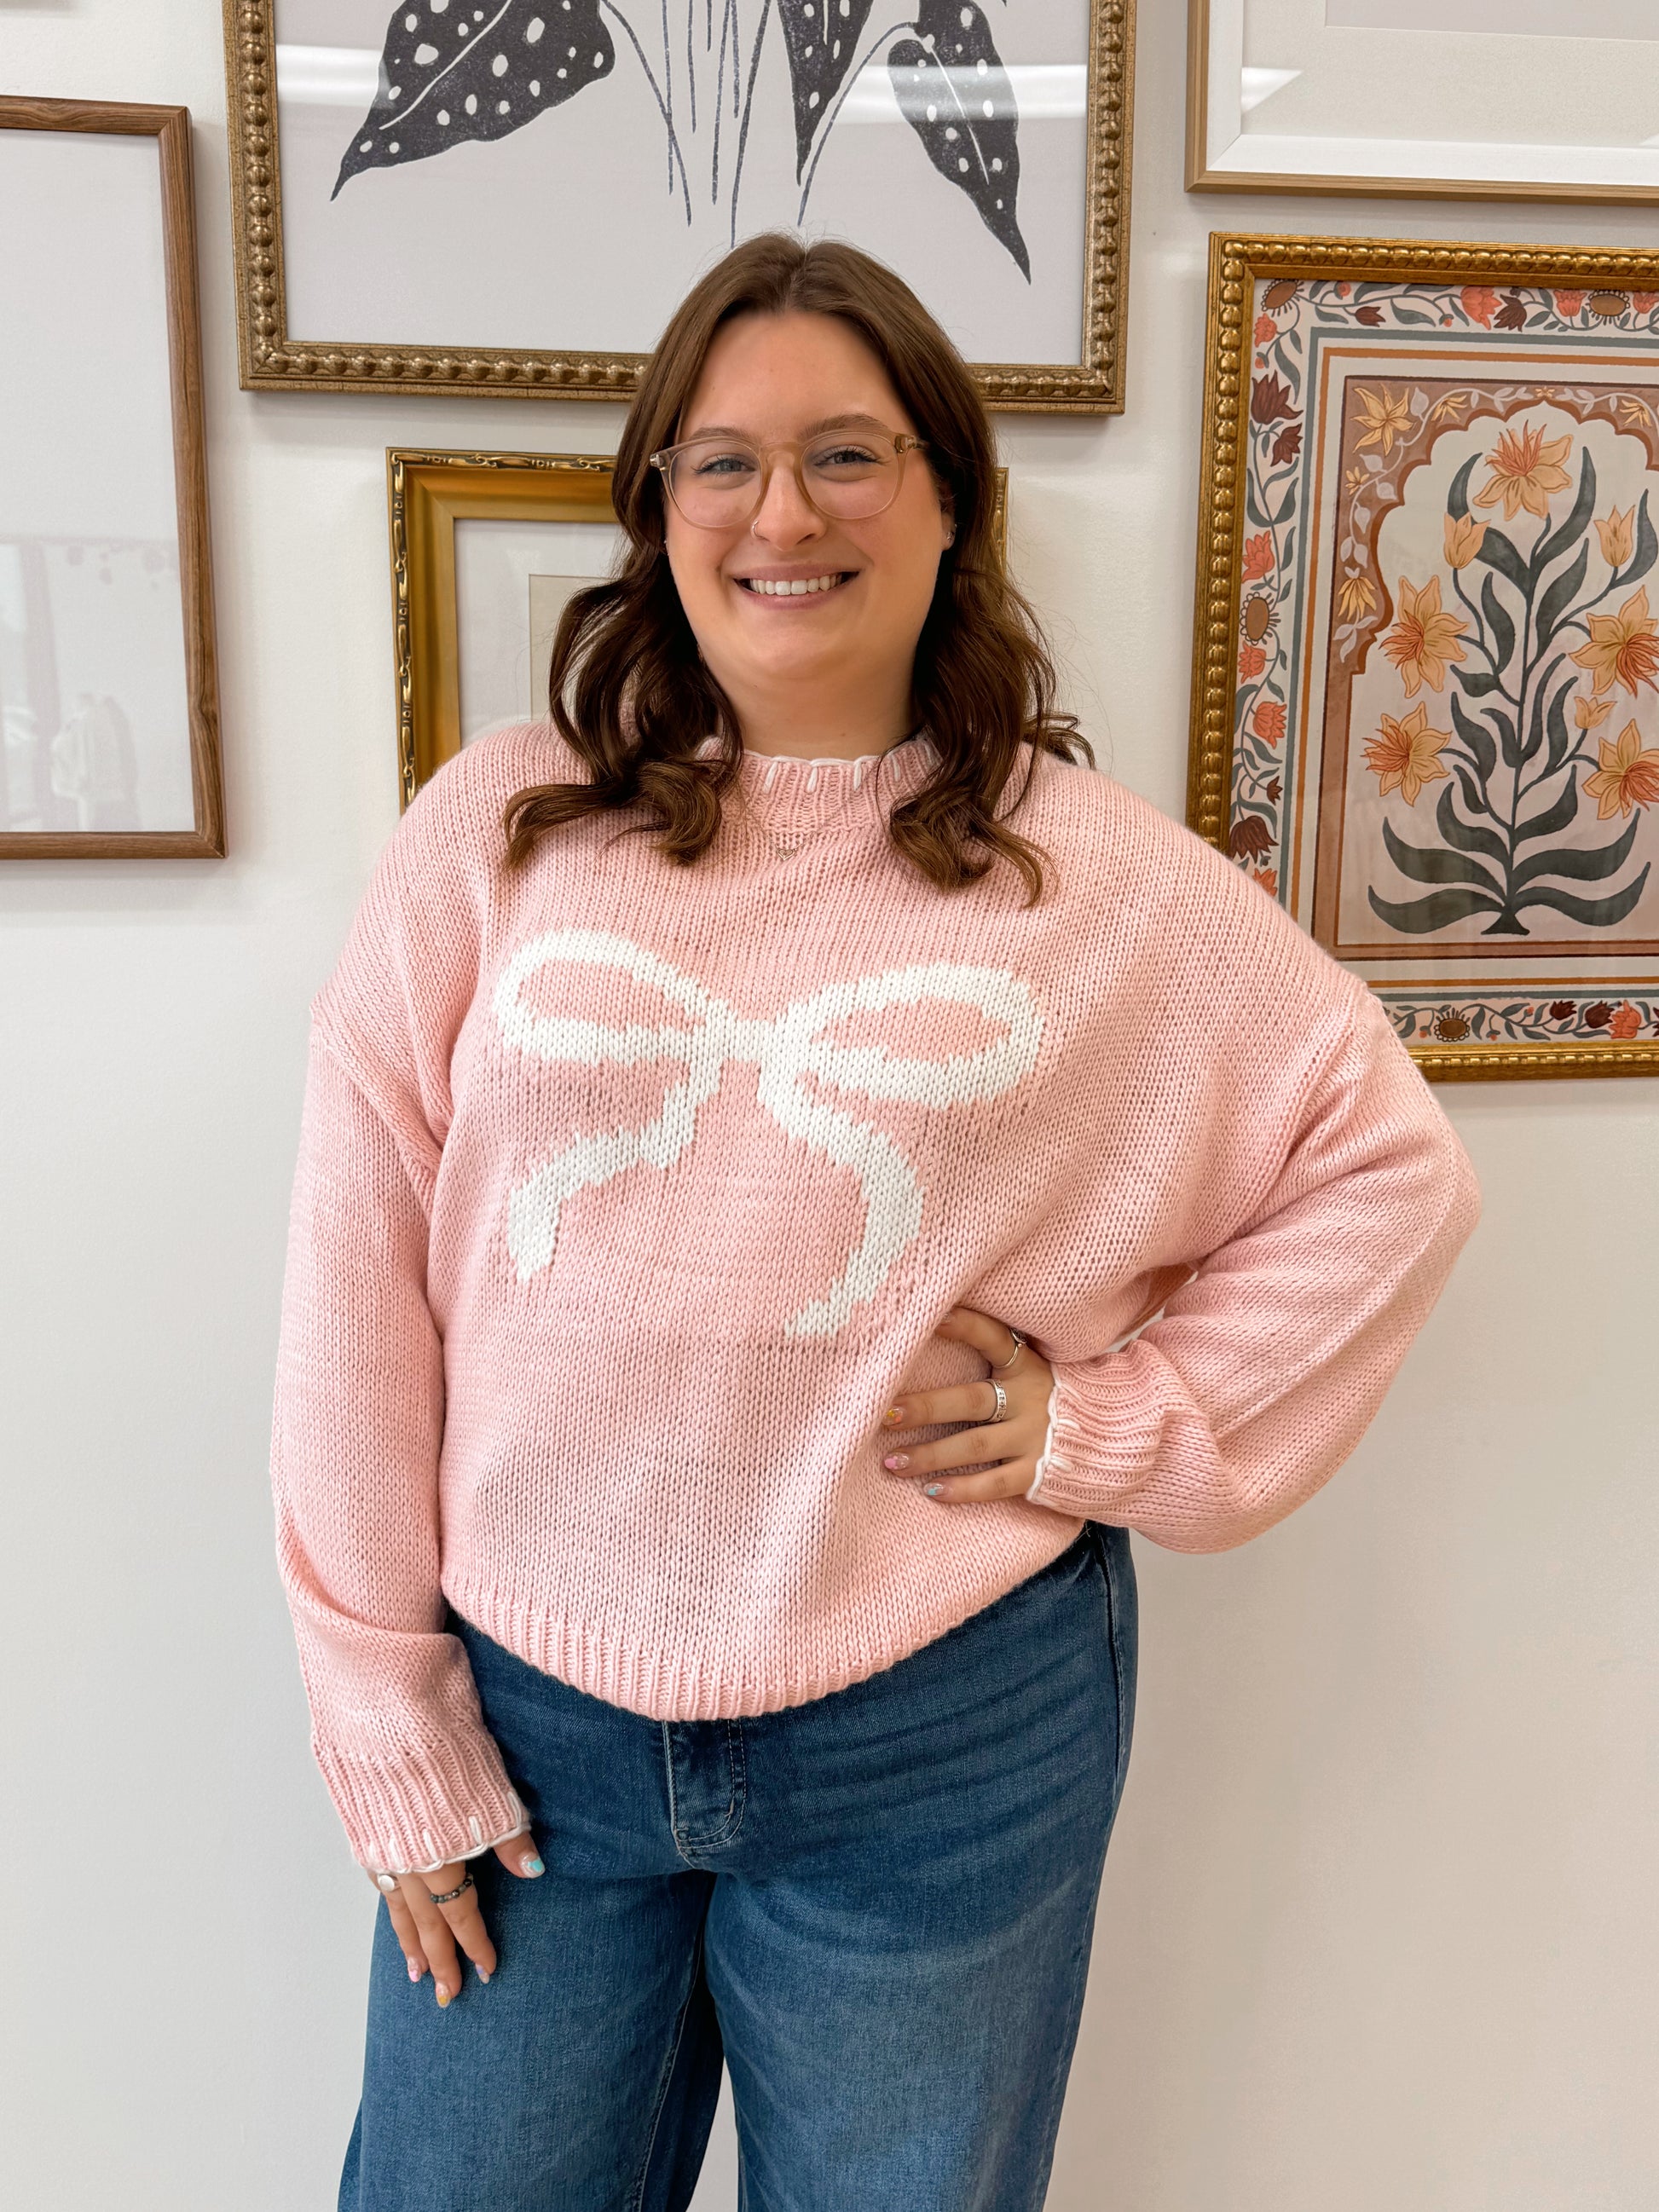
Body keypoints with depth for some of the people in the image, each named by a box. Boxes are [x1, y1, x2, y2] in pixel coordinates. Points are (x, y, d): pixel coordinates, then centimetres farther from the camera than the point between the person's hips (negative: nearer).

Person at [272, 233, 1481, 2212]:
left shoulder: (1104, 883, -2)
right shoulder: (501, 830, -2)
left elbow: (1390, 1165, 6)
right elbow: (361, 1282, -2)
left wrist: (1124, 1425, -4)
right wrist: (396, 1737, -1)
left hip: (945, 1736, 0)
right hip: (534, 1711, 1)